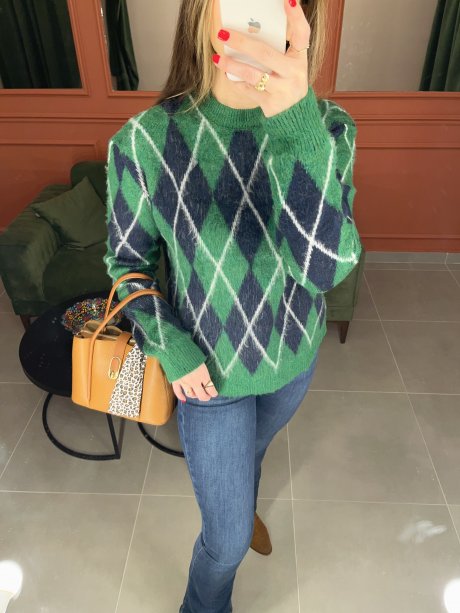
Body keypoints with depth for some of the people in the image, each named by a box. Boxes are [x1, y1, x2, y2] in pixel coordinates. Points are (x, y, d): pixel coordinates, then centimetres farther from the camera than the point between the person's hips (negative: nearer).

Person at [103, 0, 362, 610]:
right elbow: (126, 263, -6)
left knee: (252, 450, 34)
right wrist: (172, 348, -16)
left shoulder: (328, 127, -16)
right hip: (210, 371, -2)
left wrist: (298, 127, -44)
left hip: (294, 357, 3)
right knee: (228, 539, 13)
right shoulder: (144, 141, -21)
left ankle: (241, 504, 72)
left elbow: (324, 268, -30)